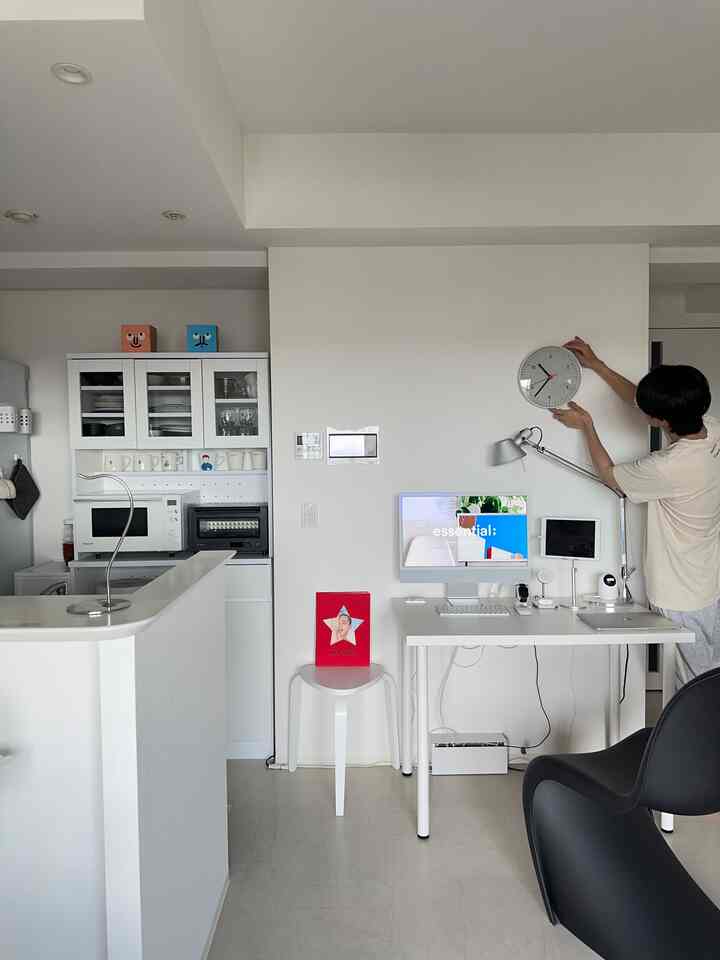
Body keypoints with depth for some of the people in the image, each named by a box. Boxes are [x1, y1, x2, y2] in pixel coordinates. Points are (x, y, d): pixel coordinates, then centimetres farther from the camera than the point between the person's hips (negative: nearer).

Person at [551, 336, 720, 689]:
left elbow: (609, 474, -11)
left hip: (684, 601, -8)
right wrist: (597, 365, 10)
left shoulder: (670, 467, -33)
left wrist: (586, 426, -1)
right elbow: (637, 398, 6)